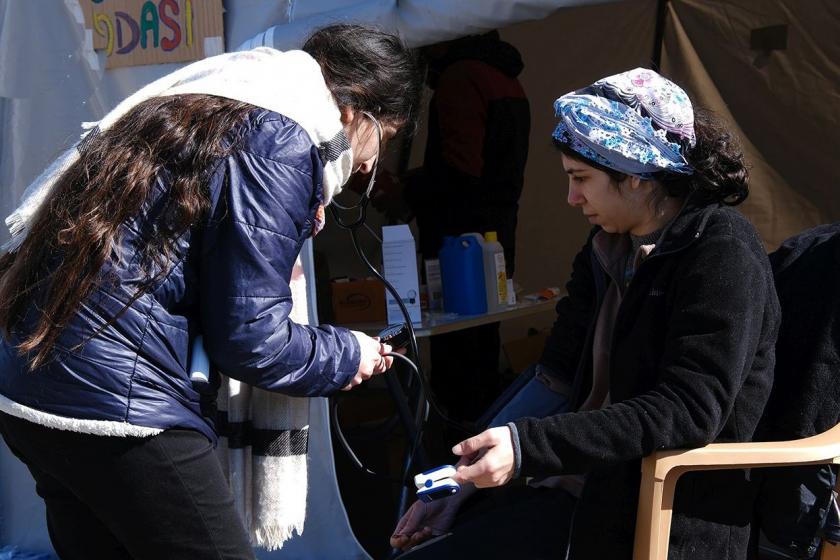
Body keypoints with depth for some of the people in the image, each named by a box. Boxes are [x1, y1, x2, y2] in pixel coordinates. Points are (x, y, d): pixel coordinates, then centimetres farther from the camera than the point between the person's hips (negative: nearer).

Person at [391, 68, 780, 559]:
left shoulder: (721, 252, -13)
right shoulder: (608, 248, 11)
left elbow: (689, 409, -22)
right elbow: (557, 380, 10)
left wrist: (528, 446, -28)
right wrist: (466, 477, 0)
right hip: (587, 489, 7)